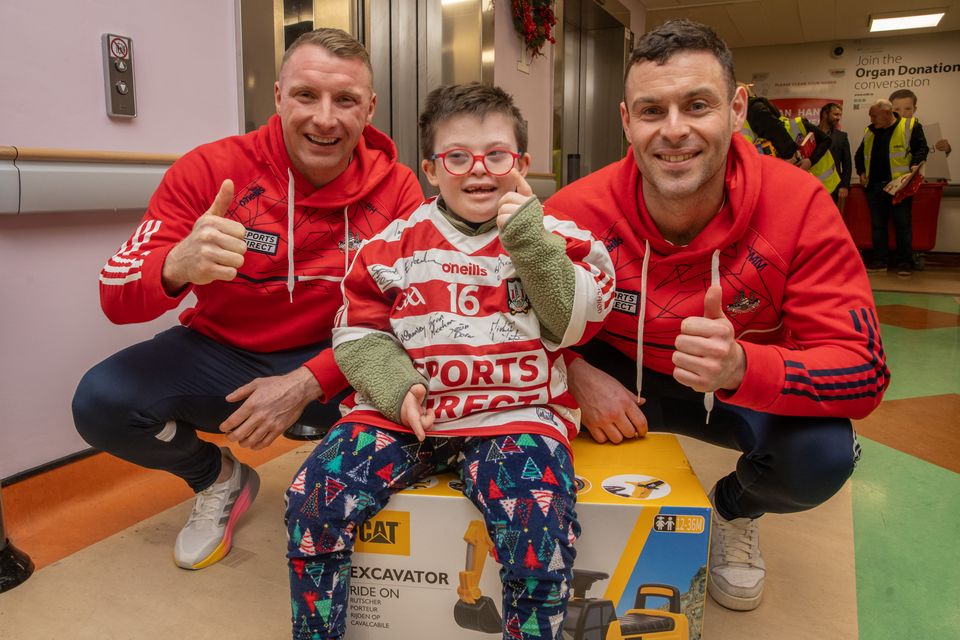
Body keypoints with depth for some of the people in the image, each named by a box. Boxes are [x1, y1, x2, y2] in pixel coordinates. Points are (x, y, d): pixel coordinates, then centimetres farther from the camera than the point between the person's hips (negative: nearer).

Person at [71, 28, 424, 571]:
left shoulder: (397, 189, -12)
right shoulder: (210, 169, -14)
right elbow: (116, 299, -16)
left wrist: (306, 384, -27)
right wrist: (177, 267, -40)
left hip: (331, 363, -1)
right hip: (220, 354, 2)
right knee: (101, 403, -21)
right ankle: (217, 479, 12)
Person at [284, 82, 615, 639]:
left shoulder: (554, 237, 8)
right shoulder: (395, 244, 10)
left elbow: (577, 325, -3)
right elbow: (360, 332, 8)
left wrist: (529, 240, -12)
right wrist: (395, 388, -11)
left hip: (514, 414, -1)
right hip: (402, 411, 2)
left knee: (542, 534, -25)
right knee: (312, 502, -14)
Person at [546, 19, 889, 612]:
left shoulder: (799, 203, -25)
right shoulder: (579, 211, -24)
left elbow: (863, 368, -26)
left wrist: (741, 365, -47)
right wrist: (575, 372, -32)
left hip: (755, 390, 0)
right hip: (618, 380, 1)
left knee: (823, 455, -29)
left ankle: (735, 509, 11)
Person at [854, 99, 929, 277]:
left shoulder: (910, 126, -1)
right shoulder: (869, 132, 14)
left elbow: (922, 148, -2)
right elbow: (859, 155, 25)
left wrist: (915, 165, -19)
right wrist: (861, 172, 11)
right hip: (874, 186, 5)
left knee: (903, 225, -2)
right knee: (877, 225, 7)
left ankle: (904, 263, 3)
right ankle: (880, 261, 14)